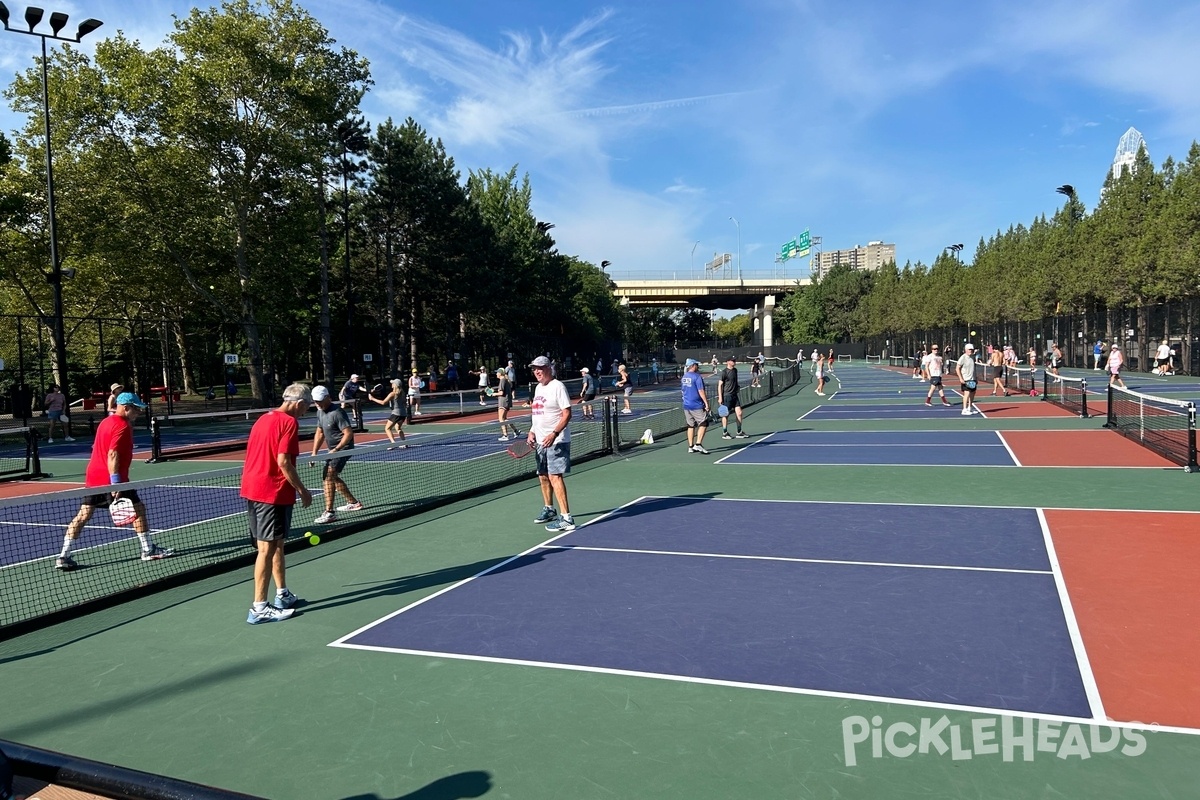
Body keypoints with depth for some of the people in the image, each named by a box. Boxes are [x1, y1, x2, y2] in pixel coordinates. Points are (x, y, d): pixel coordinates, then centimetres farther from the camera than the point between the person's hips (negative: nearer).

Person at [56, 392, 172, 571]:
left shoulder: (105, 422, 16)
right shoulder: (122, 426, -15)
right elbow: (112, 454, -23)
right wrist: (115, 483, -26)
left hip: (93, 477, 9)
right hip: (110, 480, -9)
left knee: (83, 515, 9)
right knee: (138, 509, 4)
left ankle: (64, 556, 8)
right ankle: (148, 550, 8)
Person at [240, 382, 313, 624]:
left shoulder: (263, 419, 14)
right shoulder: (289, 422, -12)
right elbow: (283, 462, -20)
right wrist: (302, 490, -12)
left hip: (252, 489, 9)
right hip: (273, 492, -9)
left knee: (276, 544, 19)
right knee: (267, 549, -4)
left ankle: (283, 595, 30)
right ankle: (259, 608, 0)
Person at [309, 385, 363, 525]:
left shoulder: (337, 413, -20)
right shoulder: (320, 412, 8)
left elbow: (349, 433, -24)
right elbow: (319, 433, 15)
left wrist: (336, 449, -29)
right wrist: (314, 453, 7)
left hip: (342, 449, -10)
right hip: (333, 450, 10)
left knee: (328, 476, -22)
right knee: (332, 477, 22)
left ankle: (329, 513, -24)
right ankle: (353, 503, 37)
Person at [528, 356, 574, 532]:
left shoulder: (557, 386, -11)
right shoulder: (537, 388, 15)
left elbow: (567, 414, -16)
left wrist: (554, 434, -25)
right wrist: (532, 432, 9)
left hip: (556, 441, -9)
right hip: (540, 441, 9)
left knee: (555, 477, -14)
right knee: (543, 476, 16)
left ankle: (566, 518, -14)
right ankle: (549, 509, 35)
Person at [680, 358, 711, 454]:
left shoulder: (683, 377, 10)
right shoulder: (697, 377, -13)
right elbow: (701, 391, -17)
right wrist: (706, 403, -13)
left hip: (686, 405, 8)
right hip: (697, 406, -8)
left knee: (691, 426, 12)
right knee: (703, 424, -2)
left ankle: (691, 447, 14)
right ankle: (698, 444, -10)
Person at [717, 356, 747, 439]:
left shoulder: (735, 370, 10)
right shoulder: (724, 372, -12)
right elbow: (720, 385, -12)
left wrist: (737, 387, 13)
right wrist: (720, 398, -16)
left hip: (734, 395, 7)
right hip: (727, 395, -7)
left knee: (739, 413, 4)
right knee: (726, 414, 1)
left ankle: (739, 432, 13)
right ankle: (724, 433, 12)